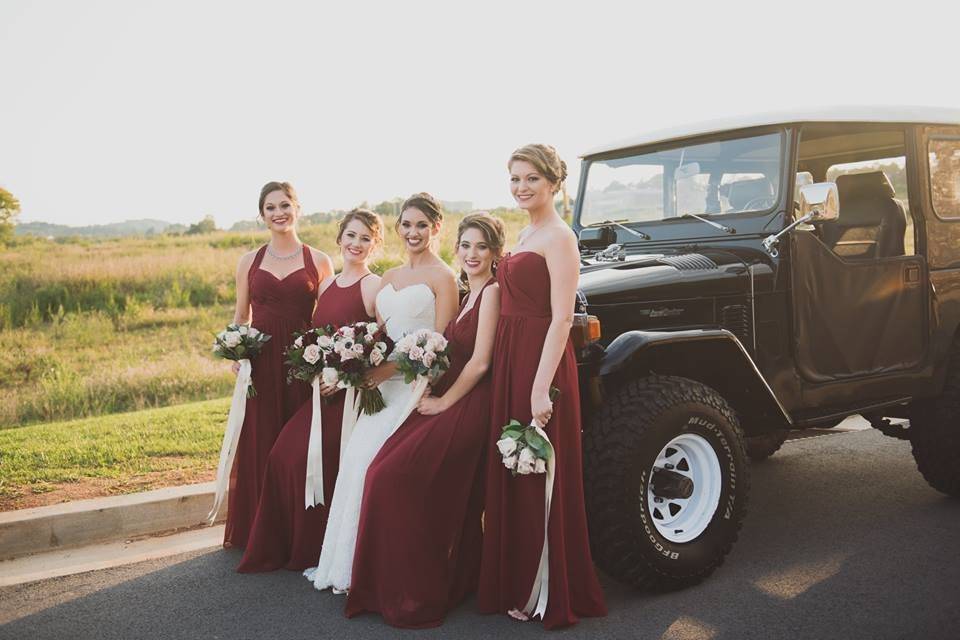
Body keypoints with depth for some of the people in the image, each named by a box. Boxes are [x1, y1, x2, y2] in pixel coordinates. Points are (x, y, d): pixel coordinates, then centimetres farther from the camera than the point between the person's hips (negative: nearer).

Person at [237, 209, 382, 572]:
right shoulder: (326, 285, 14)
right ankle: (283, 548, 12)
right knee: (283, 456, -5)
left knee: (310, 460, -16)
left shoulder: (376, 287, -8)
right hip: (322, 391, 7)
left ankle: (317, 552, 5)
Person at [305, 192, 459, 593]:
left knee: (372, 459, -17)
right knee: (356, 456, -8)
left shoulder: (442, 277, -4)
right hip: (385, 382, 7)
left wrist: (394, 366, -18)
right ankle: (343, 560, 5)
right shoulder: (389, 278, 18)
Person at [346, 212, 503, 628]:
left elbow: (480, 363, -16)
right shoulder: (466, 295, 18)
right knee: (385, 471, 2)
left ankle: (416, 593, -2)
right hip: (448, 403, 9)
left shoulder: (492, 292, -10)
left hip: (467, 408, -9)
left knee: (395, 476, -15)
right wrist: (435, 397, 4)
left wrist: (443, 401, -10)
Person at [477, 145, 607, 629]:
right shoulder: (525, 233, 16)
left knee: (540, 479, 0)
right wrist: (514, 378, 12)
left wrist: (541, 389, -24)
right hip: (509, 362, 9)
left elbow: (561, 318, -18)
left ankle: (547, 595, 13)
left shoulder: (558, 236, -11)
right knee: (511, 474, 15)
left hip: (540, 364, -9)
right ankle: (517, 582, 28)